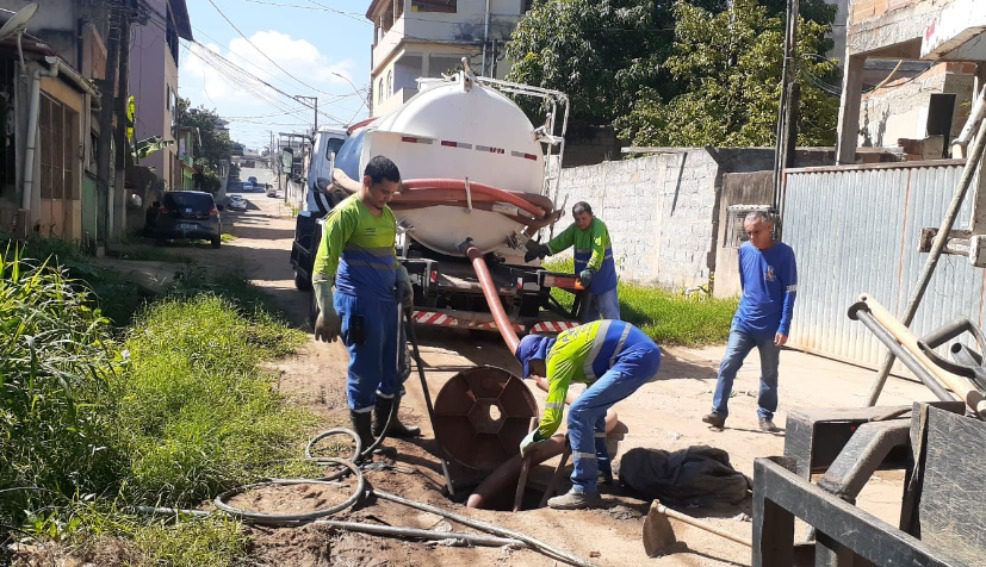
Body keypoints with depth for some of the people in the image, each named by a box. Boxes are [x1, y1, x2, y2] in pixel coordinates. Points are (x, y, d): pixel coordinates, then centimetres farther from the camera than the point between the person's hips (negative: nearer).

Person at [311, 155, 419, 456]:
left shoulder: (387, 214, 12)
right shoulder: (345, 213, -14)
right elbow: (324, 266, -19)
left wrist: (403, 281, 11)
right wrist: (327, 312, -25)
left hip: (386, 300, 8)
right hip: (359, 303, -8)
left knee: (393, 365, 18)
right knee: (365, 370, 1)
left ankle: (386, 422, 37)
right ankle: (365, 440, 15)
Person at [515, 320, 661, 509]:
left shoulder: (558, 357, -4)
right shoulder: (565, 344, 24)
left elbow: (553, 416, -6)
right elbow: (594, 386, 39)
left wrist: (532, 438, 14)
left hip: (636, 359, -11)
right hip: (645, 353, 11)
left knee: (579, 413, -9)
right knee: (593, 406, 25)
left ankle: (584, 491, -6)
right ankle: (601, 468, 36)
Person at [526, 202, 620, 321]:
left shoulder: (599, 227, -19)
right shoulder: (575, 228, 3)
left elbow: (598, 252, -32)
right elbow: (561, 240, -5)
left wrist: (590, 270, -44)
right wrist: (543, 249, -20)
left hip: (604, 279, -7)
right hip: (585, 279, 7)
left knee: (610, 312, -4)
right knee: (587, 313, 16)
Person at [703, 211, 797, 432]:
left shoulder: (784, 253, -10)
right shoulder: (745, 250, 2)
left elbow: (789, 292, -10)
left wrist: (784, 327, -15)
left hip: (770, 326, -3)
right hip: (743, 322, 3)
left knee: (769, 374, 9)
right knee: (727, 365, -9)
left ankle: (765, 416, 23)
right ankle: (718, 412, -4)